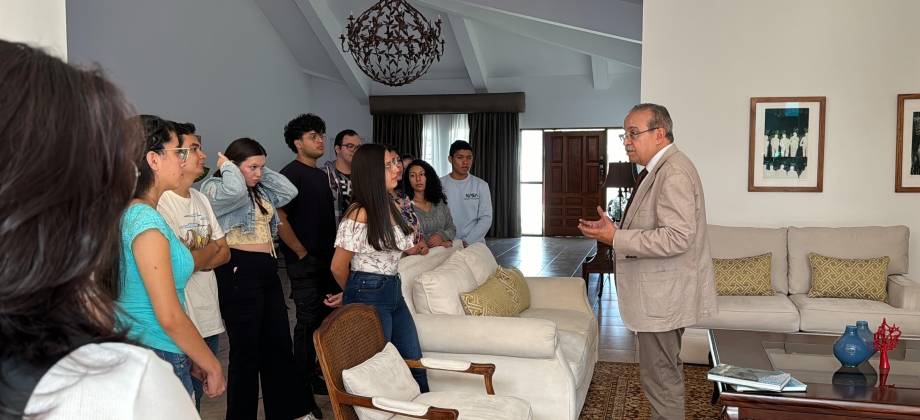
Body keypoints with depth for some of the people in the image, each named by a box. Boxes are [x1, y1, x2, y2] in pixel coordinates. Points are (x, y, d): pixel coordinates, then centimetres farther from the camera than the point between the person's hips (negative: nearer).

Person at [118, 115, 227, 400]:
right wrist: (213, 367, -10)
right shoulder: (147, 220, -19)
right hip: (158, 356, -9)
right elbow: (169, 317, -21)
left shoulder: (129, 213, 8)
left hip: (133, 346, 9)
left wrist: (190, 356, 14)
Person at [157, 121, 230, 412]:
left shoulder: (201, 199, 11)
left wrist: (195, 258, -10)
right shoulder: (160, 202, -16)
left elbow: (224, 253, 9)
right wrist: (210, 247, -2)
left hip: (210, 318, 8)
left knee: (197, 399, 18)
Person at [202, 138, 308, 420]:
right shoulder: (215, 188, -8)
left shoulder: (261, 192, 16)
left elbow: (290, 191, 11)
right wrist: (227, 166, -11)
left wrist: (264, 173, 8)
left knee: (280, 346, 15)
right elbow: (235, 191, -30)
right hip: (240, 273, -9)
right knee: (246, 353, 2)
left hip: (268, 272, 9)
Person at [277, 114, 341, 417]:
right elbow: (279, 219, -18)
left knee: (325, 321, 14)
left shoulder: (321, 174, 16)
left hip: (327, 261, 8)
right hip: (305, 264, -8)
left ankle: (316, 378, 29)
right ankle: (302, 394, 7)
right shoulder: (291, 174, -10)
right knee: (308, 325, -3)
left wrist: (332, 251, 13)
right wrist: (302, 252, -16)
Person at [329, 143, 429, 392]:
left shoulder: (392, 207, 7)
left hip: (394, 291, 8)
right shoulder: (360, 214, -17)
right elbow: (338, 267, -11)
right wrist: (359, 291, 7)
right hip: (369, 296, -8)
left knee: (415, 365, 13)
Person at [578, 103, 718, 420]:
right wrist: (613, 229, 7)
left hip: (663, 297, -11)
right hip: (659, 293, 11)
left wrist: (616, 238, -25)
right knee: (667, 373, 22)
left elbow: (677, 237, -28)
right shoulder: (659, 169, 13)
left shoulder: (674, 172, -20)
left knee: (660, 378, -2)